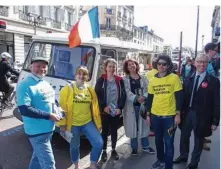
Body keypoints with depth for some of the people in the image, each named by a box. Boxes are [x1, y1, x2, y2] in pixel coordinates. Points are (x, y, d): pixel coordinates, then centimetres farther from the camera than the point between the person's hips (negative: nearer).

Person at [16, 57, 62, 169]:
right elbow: (24, 109, -25)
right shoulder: (25, 85, -16)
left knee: (38, 156, 26)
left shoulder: (46, 83, 11)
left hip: (49, 128, 8)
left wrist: (57, 113, 2)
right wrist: (49, 116, -23)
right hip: (37, 131, -8)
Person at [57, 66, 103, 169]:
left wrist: (98, 123, 8)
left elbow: (95, 108, 6)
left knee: (99, 143, -7)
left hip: (88, 122, 3)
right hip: (73, 124, -2)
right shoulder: (67, 89, -6)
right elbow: (62, 107, -7)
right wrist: (62, 123, -9)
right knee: (74, 146, 12)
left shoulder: (90, 90, 4)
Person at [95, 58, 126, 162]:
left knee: (114, 131, 14)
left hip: (116, 111, 2)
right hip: (105, 111, -2)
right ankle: (104, 151, 23)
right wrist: (103, 107, -14)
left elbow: (123, 95, 2)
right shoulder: (101, 80, -2)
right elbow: (97, 95, -5)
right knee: (105, 131, 9)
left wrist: (120, 108, -8)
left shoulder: (119, 80, 4)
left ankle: (113, 150, 29)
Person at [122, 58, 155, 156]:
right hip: (131, 106, -2)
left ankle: (145, 146, 26)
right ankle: (134, 148, 21)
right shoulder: (125, 80, 0)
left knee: (143, 125, 9)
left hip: (142, 105, 2)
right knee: (133, 126, 5)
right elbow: (127, 92, -12)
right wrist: (136, 98, -26)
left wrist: (144, 97, -19)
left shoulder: (143, 78, 10)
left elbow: (147, 90, 1)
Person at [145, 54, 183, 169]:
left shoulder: (174, 78, -7)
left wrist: (178, 114, -9)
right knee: (158, 140, 19)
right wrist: (148, 114, 9)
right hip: (155, 115, 4)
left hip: (170, 116, -4)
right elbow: (149, 98, 9)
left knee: (168, 142, 4)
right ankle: (160, 160, 41)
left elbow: (179, 97, -6)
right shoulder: (152, 80, 4)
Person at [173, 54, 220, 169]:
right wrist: (180, 112, 2)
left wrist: (215, 121, -11)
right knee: (184, 136, 19)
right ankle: (183, 156, 44)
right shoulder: (188, 80, 3)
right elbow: (184, 97, 4)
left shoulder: (213, 81, -10)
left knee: (198, 140, 14)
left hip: (202, 116, -4)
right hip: (187, 113, 4)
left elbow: (216, 103, -10)